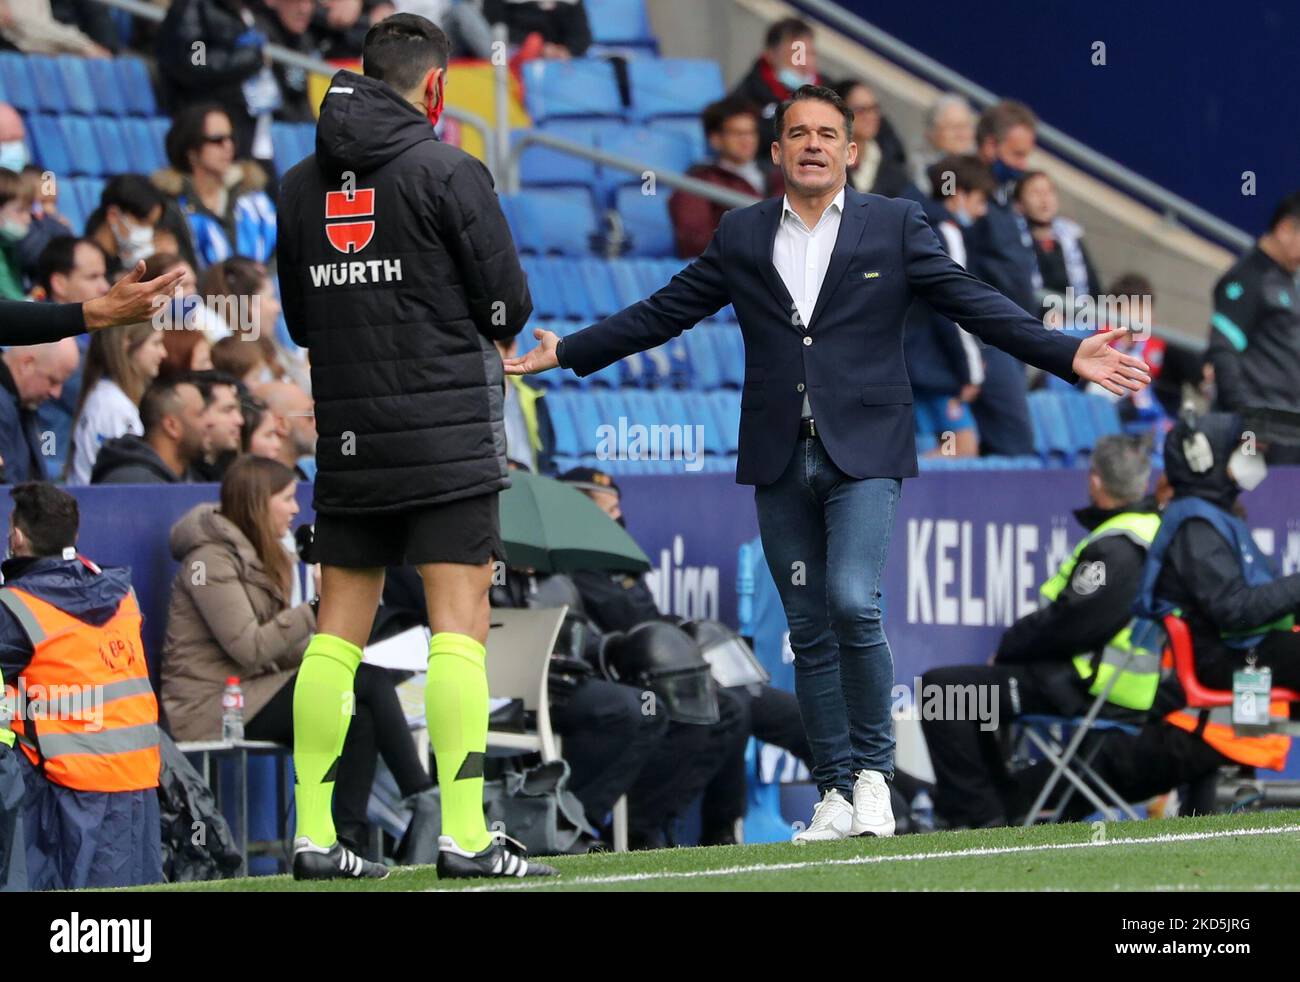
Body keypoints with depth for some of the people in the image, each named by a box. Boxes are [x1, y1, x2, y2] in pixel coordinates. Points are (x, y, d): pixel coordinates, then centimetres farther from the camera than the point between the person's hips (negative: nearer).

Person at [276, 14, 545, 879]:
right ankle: (463, 837, -11)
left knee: (337, 634, 8)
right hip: (448, 433, -5)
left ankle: (315, 837, 5)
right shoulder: (447, 171, -8)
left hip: (348, 436, 5)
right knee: (459, 625, -5)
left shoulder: (302, 185, 9)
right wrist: (481, 327, 15)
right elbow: (509, 304, -6)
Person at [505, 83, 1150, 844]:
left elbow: (975, 306, -1)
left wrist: (1067, 355, -12)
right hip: (781, 462, 3)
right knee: (810, 631, 5)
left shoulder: (895, 226, 3)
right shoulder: (742, 237, 11)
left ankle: (874, 772, -3)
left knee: (853, 605, -19)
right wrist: (567, 353, 14)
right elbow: (663, 313, 16)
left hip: (863, 452, -3)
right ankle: (838, 791, 11)